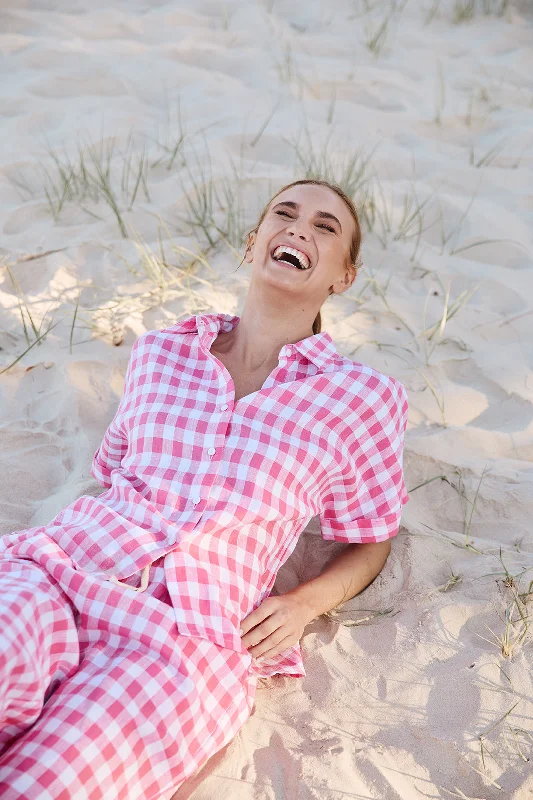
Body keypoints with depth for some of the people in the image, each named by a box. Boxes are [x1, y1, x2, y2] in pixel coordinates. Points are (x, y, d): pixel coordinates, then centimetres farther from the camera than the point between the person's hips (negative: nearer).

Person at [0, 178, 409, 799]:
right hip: (62, 565, 3)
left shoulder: (367, 398, 9)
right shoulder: (157, 352, 18)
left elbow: (370, 539, 20)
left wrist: (305, 603, 1)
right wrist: (80, 542, 8)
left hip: (196, 632, -2)